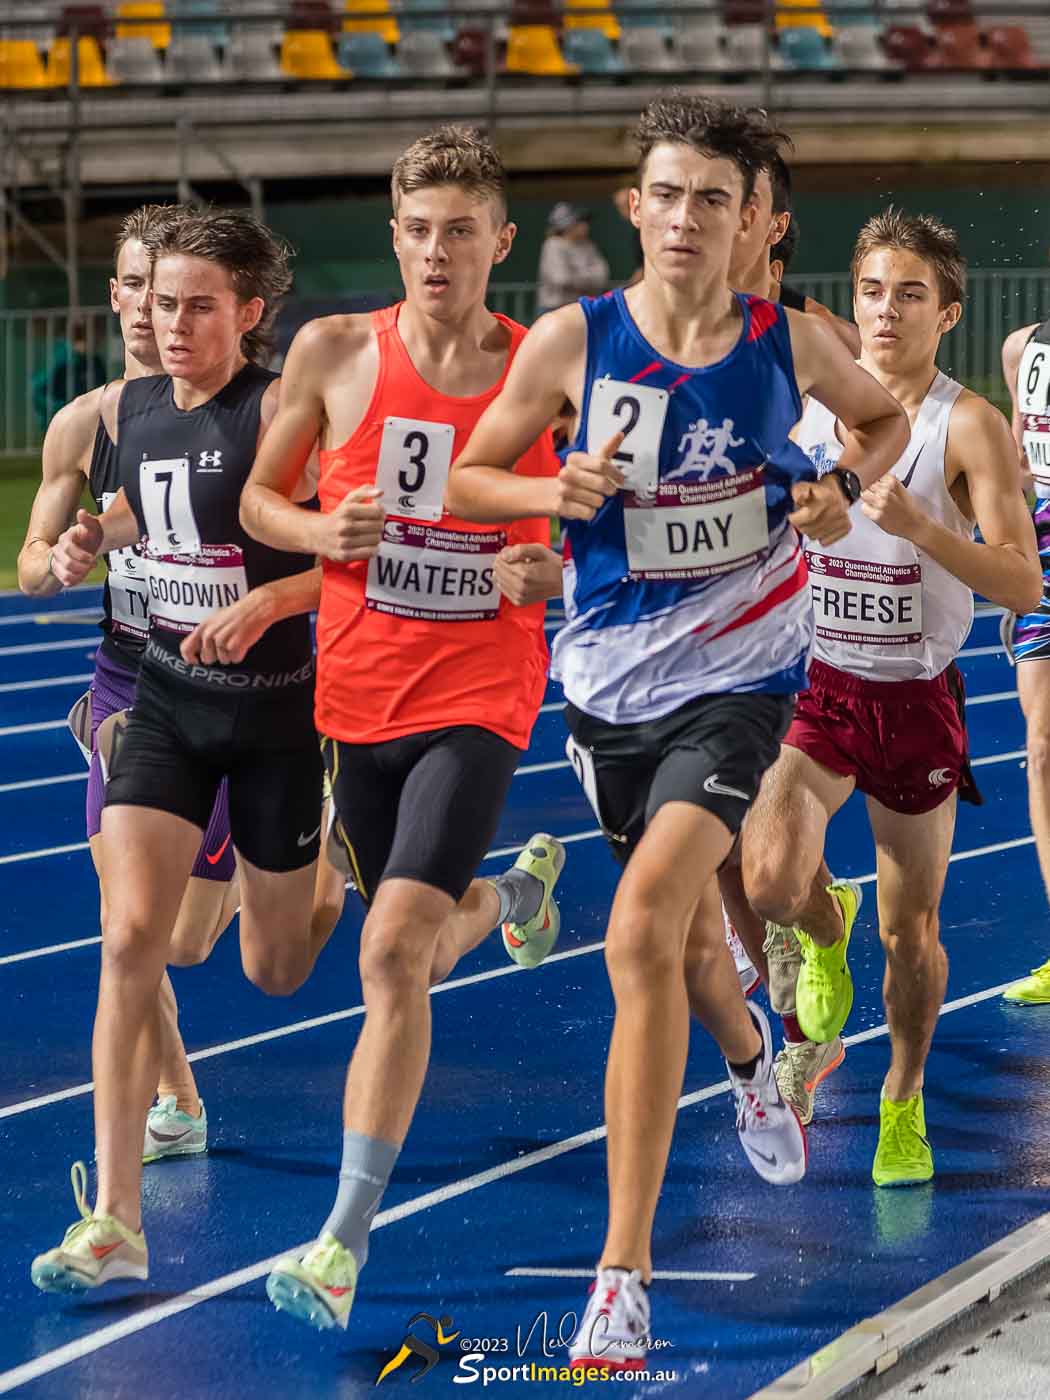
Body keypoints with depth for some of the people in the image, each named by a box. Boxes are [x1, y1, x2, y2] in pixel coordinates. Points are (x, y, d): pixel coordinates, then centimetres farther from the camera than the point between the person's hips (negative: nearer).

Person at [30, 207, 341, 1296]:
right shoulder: (129, 411, 3)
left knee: (275, 972, 10)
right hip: (166, 704, 4)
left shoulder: (280, 412, -16)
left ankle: (328, 865, 49)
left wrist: (263, 604, -29)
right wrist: (94, 536, 4)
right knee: (130, 940, -13)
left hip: (274, 708, -4)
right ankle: (114, 1222, -14)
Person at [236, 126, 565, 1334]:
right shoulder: (333, 355, -1)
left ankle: (344, 1243, -15)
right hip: (358, 697, 3)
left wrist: (557, 569, -15)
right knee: (420, 951, 19)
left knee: (393, 952, -18)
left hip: (478, 699, -3)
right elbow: (258, 498, 11)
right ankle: (521, 886, 57)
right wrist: (318, 532, -12)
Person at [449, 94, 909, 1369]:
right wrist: (557, 494, -18)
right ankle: (751, 1059, 62)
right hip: (613, 680, 3)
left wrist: (845, 484, -5)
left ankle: (623, 1269, -19)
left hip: (738, 677, -3)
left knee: (644, 932, -21)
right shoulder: (571, 341, -7)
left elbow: (884, 416, 16)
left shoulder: (789, 343, -5)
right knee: (691, 938, 20)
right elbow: (467, 478, 2)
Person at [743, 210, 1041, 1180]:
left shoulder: (968, 426, -9)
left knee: (911, 932, 7)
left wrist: (919, 526, -28)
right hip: (817, 687, 1)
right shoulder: (806, 408, 1)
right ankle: (825, 926, 13)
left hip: (918, 698, -1)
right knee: (770, 879, -23)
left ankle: (904, 1104, 32)